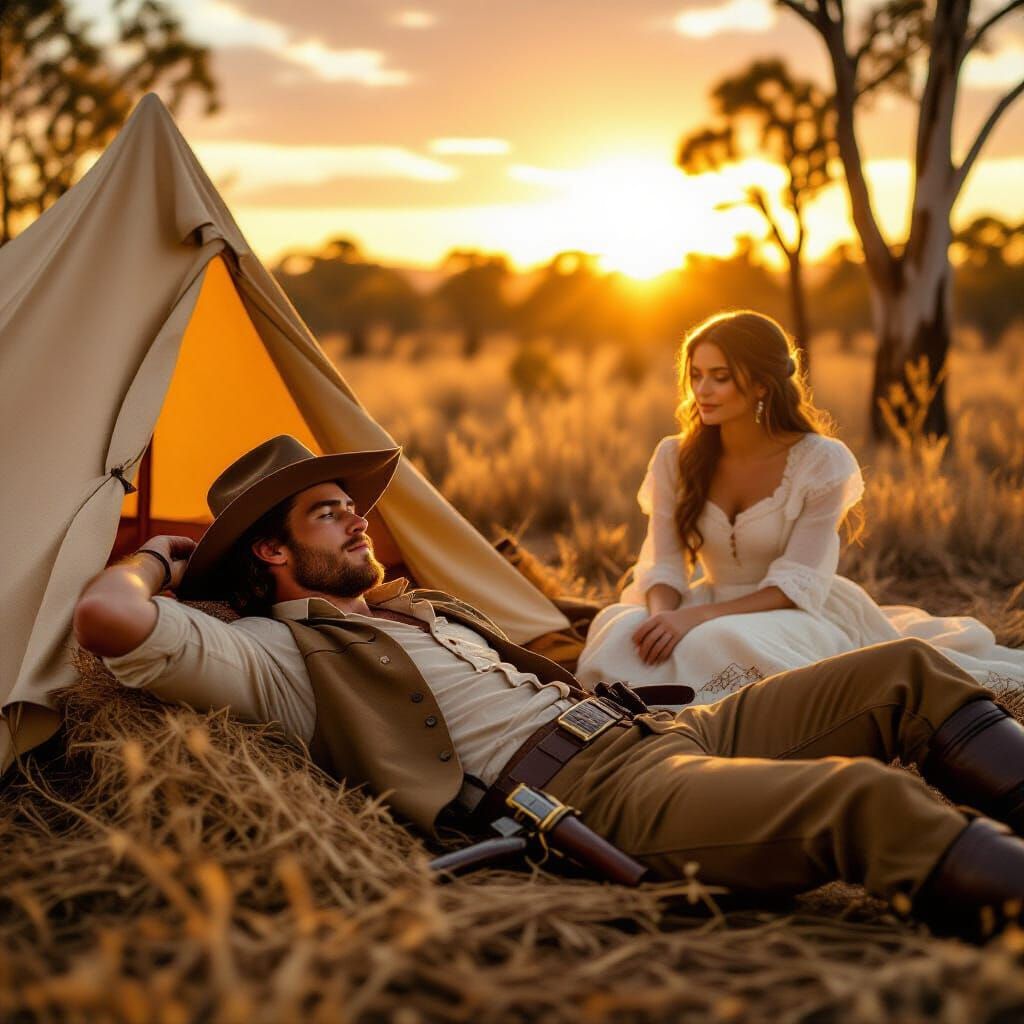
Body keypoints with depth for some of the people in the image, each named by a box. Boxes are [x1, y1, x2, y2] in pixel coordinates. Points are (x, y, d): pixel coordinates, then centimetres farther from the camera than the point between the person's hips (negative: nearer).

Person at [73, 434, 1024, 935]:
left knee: (904, 673, 0)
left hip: (651, 729, 10)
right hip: (584, 796, -10)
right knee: (864, 798, -31)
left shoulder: (416, 605, 29)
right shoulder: (270, 654, 3)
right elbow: (107, 619, -9)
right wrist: (156, 559, 8)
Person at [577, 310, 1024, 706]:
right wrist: (664, 613, -28)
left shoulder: (822, 461, -13)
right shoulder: (674, 457, -1)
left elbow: (796, 585, -17)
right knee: (621, 629, -28)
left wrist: (697, 617, -29)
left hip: (801, 615, -2)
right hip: (712, 613, 2)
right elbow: (663, 564, -3)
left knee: (719, 642, -36)